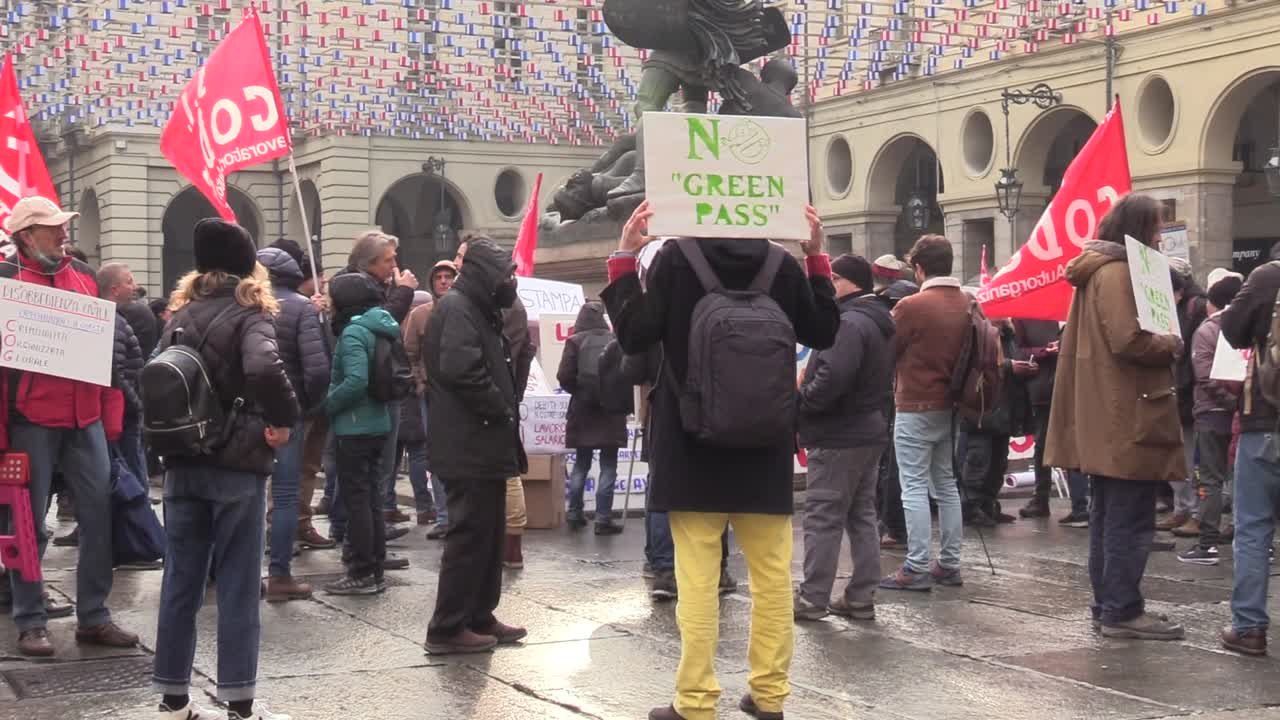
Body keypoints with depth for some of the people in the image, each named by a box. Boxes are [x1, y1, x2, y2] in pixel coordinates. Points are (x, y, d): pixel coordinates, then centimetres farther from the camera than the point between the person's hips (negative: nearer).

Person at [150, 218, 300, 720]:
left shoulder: (180, 315, 11)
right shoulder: (249, 314, -9)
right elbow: (264, 369, -27)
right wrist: (284, 420, -16)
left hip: (181, 465, 6)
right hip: (235, 467, -5)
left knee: (180, 582, 10)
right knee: (238, 586, 1)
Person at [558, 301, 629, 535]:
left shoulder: (575, 341, -4)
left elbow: (564, 376, -10)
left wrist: (578, 391, 8)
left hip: (583, 410, 1)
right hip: (612, 410, -1)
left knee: (581, 464, 14)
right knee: (608, 467, 2)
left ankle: (575, 515, 17)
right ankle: (603, 519, -1)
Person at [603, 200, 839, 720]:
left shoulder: (674, 258, -9)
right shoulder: (782, 263, -1)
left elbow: (634, 336, -10)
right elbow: (823, 333, 10)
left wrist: (623, 259, -4)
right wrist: (818, 258, 14)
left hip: (693, 446, -2)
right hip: (764, 448, 3)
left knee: (697, 580, 0)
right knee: (772, 575, 11)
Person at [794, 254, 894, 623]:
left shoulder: (849, 323, -19)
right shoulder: (880, 322, 14)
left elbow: (832, 378, -29)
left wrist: (800, 402, -15)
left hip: (838, 436, -10)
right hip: (870, 430, 10)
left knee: (822, 516, -3)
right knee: (862, 515, 12)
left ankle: (813, 597, 2)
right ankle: (861, 596, 15)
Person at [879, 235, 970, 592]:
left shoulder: (911, 306, -17)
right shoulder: (967, 304, 2)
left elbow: (887, 350, -6)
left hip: (916, 408, -6)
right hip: (951, 405, 6)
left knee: (915, 488, -2)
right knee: (946, 485, 14)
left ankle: (917, 568, -3)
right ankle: (949, 564, 18)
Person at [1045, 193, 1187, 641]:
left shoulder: (1101, 271, 18)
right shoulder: (1116, 273, -14)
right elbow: (1129, 340, -24)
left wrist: (1162, 343, 10)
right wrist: (1172, 345, -7)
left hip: (1108, 420, 11)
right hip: (1128, 420, -11)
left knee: (1110, 516, 14)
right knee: (1131, 520, -6)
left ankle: (1108, 604, 20)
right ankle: (1122, 611, -4)